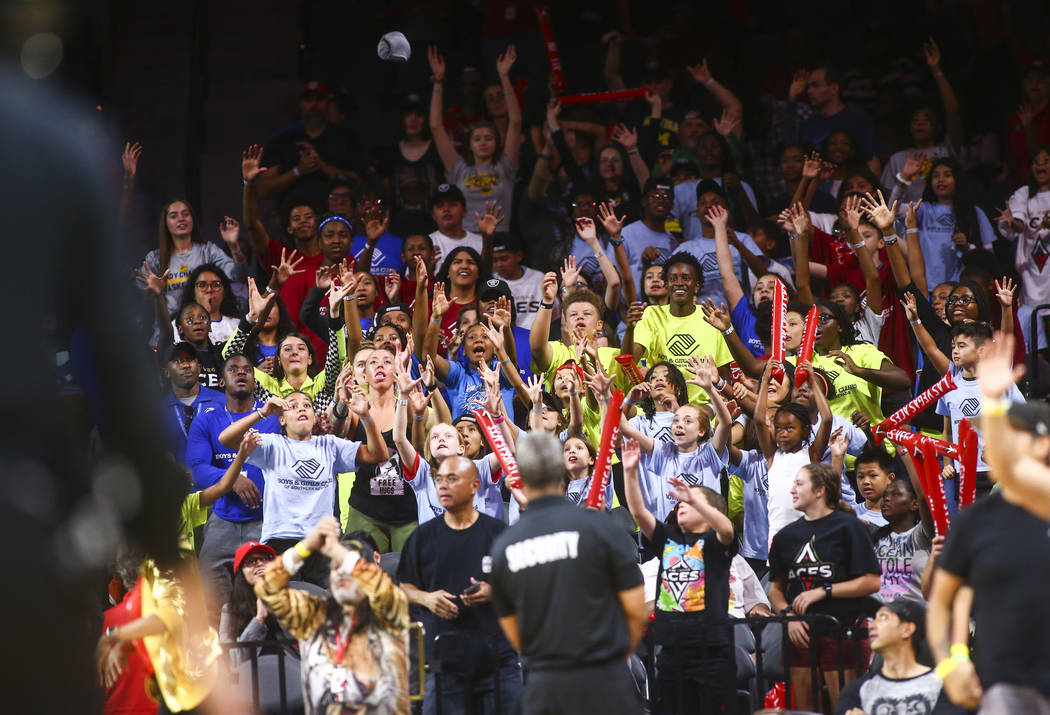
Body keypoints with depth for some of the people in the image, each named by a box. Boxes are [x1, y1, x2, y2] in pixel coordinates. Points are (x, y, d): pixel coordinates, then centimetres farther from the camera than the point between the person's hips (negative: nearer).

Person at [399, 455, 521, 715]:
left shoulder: (497, 532, 3)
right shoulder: (423, 536, 9)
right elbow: (405, 586, 14)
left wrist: (493, 593, -13)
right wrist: (426, 598, -6)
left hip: (497, 653, -1)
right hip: (444, 653, 1)